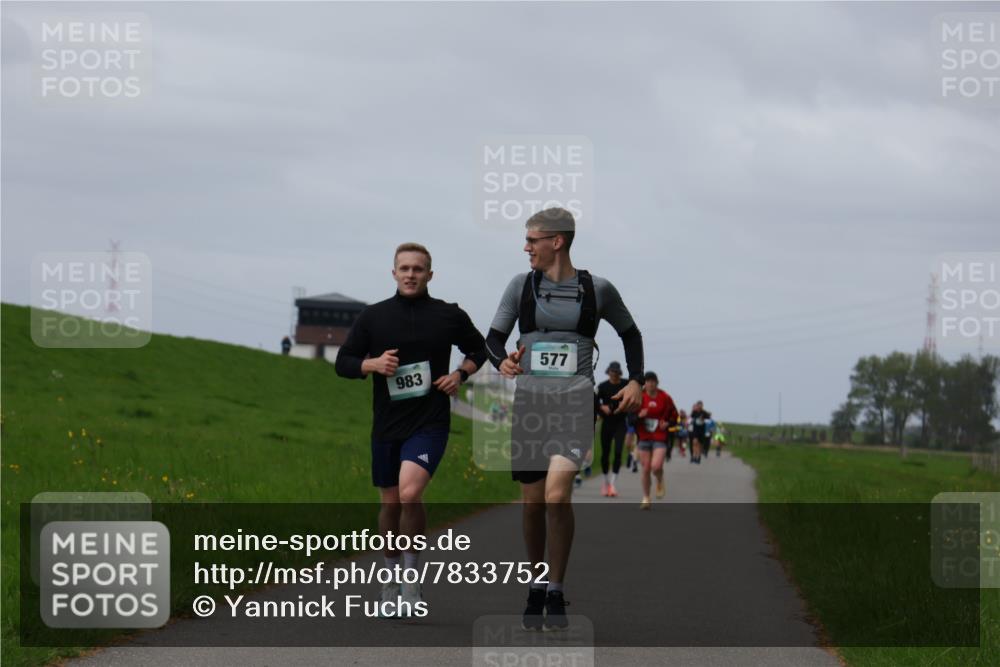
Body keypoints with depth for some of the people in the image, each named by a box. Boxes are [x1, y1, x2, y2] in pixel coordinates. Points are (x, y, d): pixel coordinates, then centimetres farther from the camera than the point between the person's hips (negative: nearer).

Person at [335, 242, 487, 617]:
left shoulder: (449, 316, 2)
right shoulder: (373, 316, 4)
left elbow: (478, 349, 18)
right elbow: (343, 363, 7)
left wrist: (461, 374, -1)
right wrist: (372, 364, -12)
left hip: (430, 422, -3)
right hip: (386, 425, 3)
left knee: (409, 493, -23)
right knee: (390, 503, 12)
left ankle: (411, 571, -6)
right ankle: (391, 580, 29)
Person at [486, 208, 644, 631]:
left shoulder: (597, 290, 5)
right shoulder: (521, 286, 9)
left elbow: (630, 333, 20)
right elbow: (493, 337, 10)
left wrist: (636, 381, 8)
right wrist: (502, 362, -12)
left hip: (575, 402, -2)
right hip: (528, 401, 2)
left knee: (556, 494, -20)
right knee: (532, 502, 3)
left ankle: (556, 592, -10)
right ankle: (536, 590, 21)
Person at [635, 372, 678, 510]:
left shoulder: (665, 397, -3)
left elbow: (674, 415, 8)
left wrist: (667, 423, -9)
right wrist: (639, 416, -15)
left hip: (660, 437, -2)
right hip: (644, 437, 2)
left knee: (656, 466, -19)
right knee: (646, 469, 4)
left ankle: (660, 482, 17)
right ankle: (646, 498, 18)